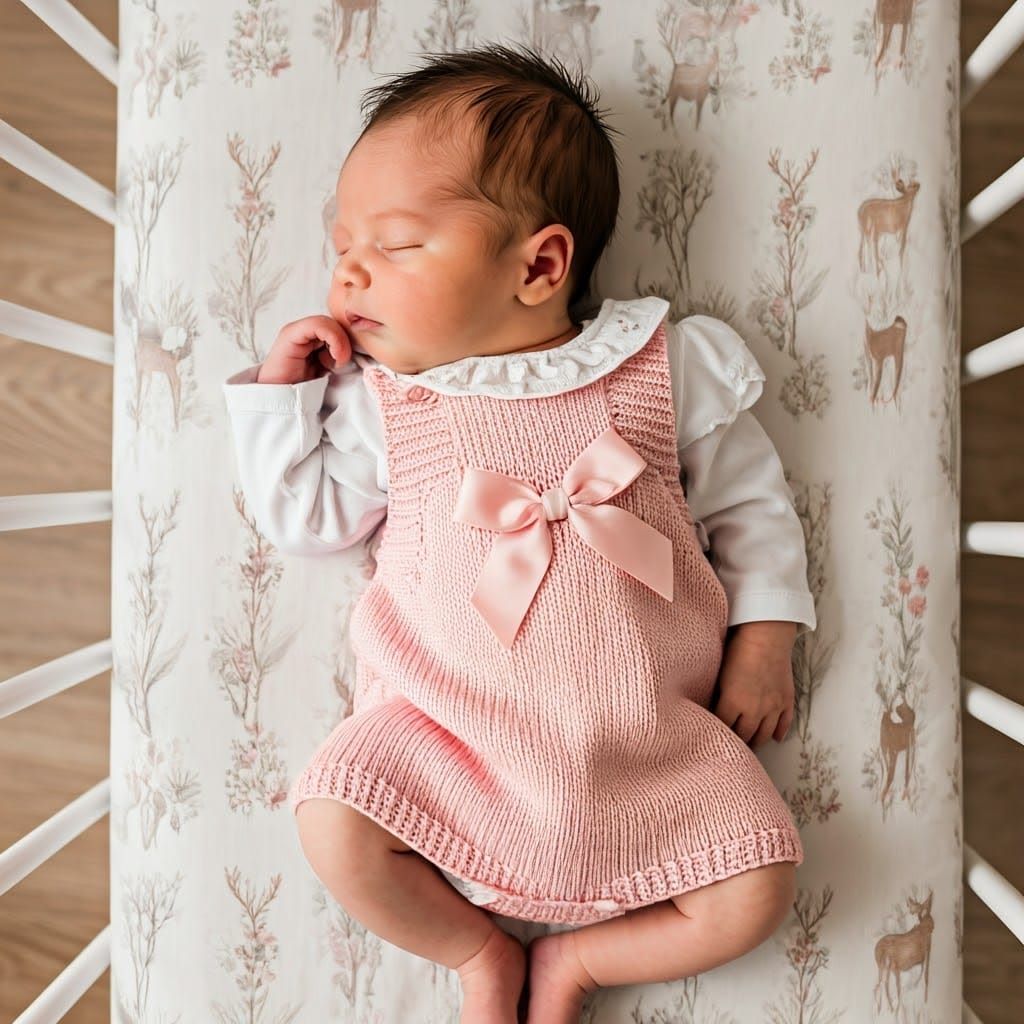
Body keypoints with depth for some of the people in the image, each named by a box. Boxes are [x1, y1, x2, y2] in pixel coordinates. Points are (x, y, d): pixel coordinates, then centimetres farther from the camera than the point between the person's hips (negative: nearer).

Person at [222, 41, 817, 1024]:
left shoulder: (666, 365, -2)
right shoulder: (378, 402, 1)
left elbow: (749, 502, 7)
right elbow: (305, 518, 9)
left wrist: (763, 641, 1)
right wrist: (278, 390, 0)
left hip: (646, 732, 0)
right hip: (446, 724, 1)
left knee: (756, 890, -9)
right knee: (333, 823, -18)